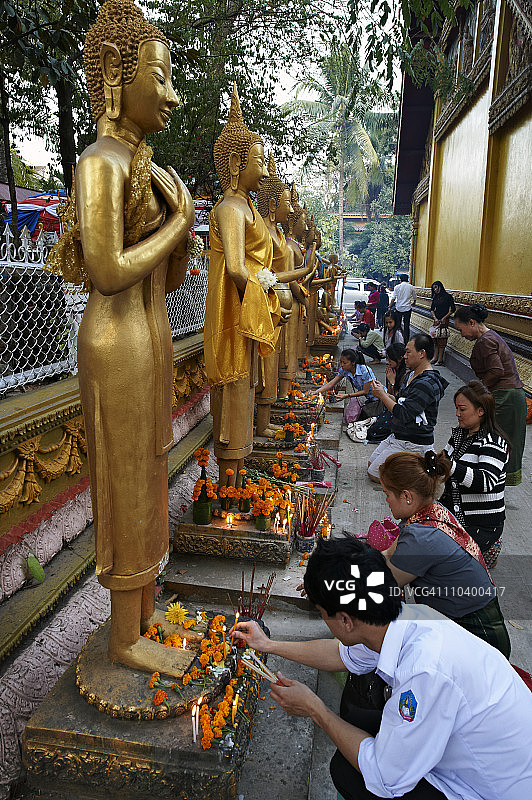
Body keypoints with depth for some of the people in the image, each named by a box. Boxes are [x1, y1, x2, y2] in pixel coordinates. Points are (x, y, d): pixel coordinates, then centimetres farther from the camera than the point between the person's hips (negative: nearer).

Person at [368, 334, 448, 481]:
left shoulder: (427, 384, -25)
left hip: (413, 445, -10)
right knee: (371, 464, 15)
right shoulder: (412, 375, 8)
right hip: (398, 436, 10)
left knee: (373, 474, -5)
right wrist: (385, 394, -2)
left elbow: (404, 415, -28)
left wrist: (382, 395, -17)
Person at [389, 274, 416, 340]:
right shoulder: (411, 287, 1)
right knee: (406, 325, 4)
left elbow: (393, 298, -6)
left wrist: (390, 307, -1)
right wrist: (412, 303, 30)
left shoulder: (397, 287, -2)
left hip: (399, 308, 0)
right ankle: (406, 339, 4)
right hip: (407, 308, 0)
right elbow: (414, 298, 10)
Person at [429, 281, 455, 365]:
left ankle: (440, 359, -1)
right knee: (435, 339, 5)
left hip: (444, 321, -6)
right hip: (436, 320, 6)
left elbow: (452, 309, -9)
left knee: (441, 340, -4)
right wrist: (435, 318, -7)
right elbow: (432, 309, 9)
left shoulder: (447, 296, -7)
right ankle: (435, 357, 10)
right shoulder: (435, 297, 12)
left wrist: (444, 318, -13)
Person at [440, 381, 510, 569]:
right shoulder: (459, 434, 8)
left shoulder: (493, 442, -15)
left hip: (483, 523, -8)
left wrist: (450, 466, -40)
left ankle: (488, 549, 7)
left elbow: (486, 482, -29)